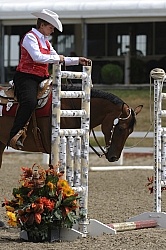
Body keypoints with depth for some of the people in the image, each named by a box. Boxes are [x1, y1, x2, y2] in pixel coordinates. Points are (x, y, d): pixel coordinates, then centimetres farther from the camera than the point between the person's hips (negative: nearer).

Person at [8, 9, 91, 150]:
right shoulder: (30, 37, -6)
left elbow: (59, 60, 25)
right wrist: (57, 59, -9)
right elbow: (37, 57, -20)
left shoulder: (45, 41, 23)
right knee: (30, 102, -34)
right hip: (26, 77, -10)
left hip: (42, 78, 10)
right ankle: (14, 136, -35)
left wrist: (78, 60, 16)